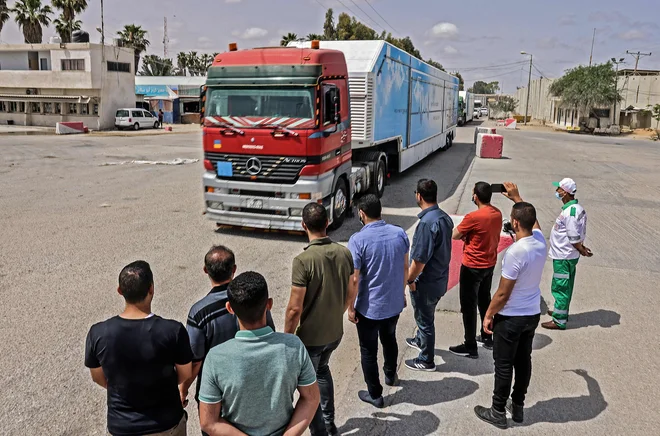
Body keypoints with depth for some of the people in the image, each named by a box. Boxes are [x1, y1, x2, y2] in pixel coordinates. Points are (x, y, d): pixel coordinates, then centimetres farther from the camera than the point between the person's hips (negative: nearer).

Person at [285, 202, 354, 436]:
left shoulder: (303, 260, -25)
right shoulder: (345, 253, -7)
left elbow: (295, 308, -22)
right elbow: (350, 294, 4)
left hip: (310, 336, -6)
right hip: (335, 332, 7)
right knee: (322, 370, 31)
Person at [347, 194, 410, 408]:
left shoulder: (358, 240, -21)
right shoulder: (400, 233, -5)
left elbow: (354, 279, -20)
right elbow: (405, 268, 5)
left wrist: (350, 307, -7)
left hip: (369, 307, -5)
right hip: (395, 303, 6)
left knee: (368, 350, 14)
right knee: (389, 339, 30)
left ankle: (375, 394, 27)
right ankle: (391, 375, 52)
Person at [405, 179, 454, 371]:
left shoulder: (427, 223, -29)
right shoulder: (445, 217, -1)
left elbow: (420, 259, -27)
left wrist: (409, 279, -12)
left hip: (426, 282, -9)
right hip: (440, 278, 9)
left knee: (425, 319, 10)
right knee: (425, 315, 29)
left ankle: (426, 360, 26)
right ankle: (420, 340, 52)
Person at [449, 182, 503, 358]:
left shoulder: (473, 217, -25)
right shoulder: (497, 213, -1)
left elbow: (455, 235, -12)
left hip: (472, 267, -8)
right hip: (490, 264, 8)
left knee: (469, 306, 3)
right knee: (485, 300, 22)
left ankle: (470, 347, 11)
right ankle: (487, 337, 35)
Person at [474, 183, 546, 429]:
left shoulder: (515, 252, -28)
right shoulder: (541, 241, -6)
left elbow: (503, 293, -23)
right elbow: (531, 219, 20)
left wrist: (489, 315, -9)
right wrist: (517, 198, 28)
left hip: (511, 317, -8)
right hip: (532, 314, 8)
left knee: (504, 365, 7)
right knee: (523, 361, 19)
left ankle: (498, 412, 21)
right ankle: (517, 407, 35)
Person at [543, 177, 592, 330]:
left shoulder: (570, 211, -25)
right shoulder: (577, 208, 8)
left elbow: (574, 237, -23)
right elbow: (577, 234, 13)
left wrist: (581, 250, -9)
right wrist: (582, 248, 8)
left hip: (563, 257, -10)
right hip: (567, 255, 10)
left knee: (560, 288, 0)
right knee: (565, 287, 21)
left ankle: (559, 321, 8)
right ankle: (560, 311, 36)